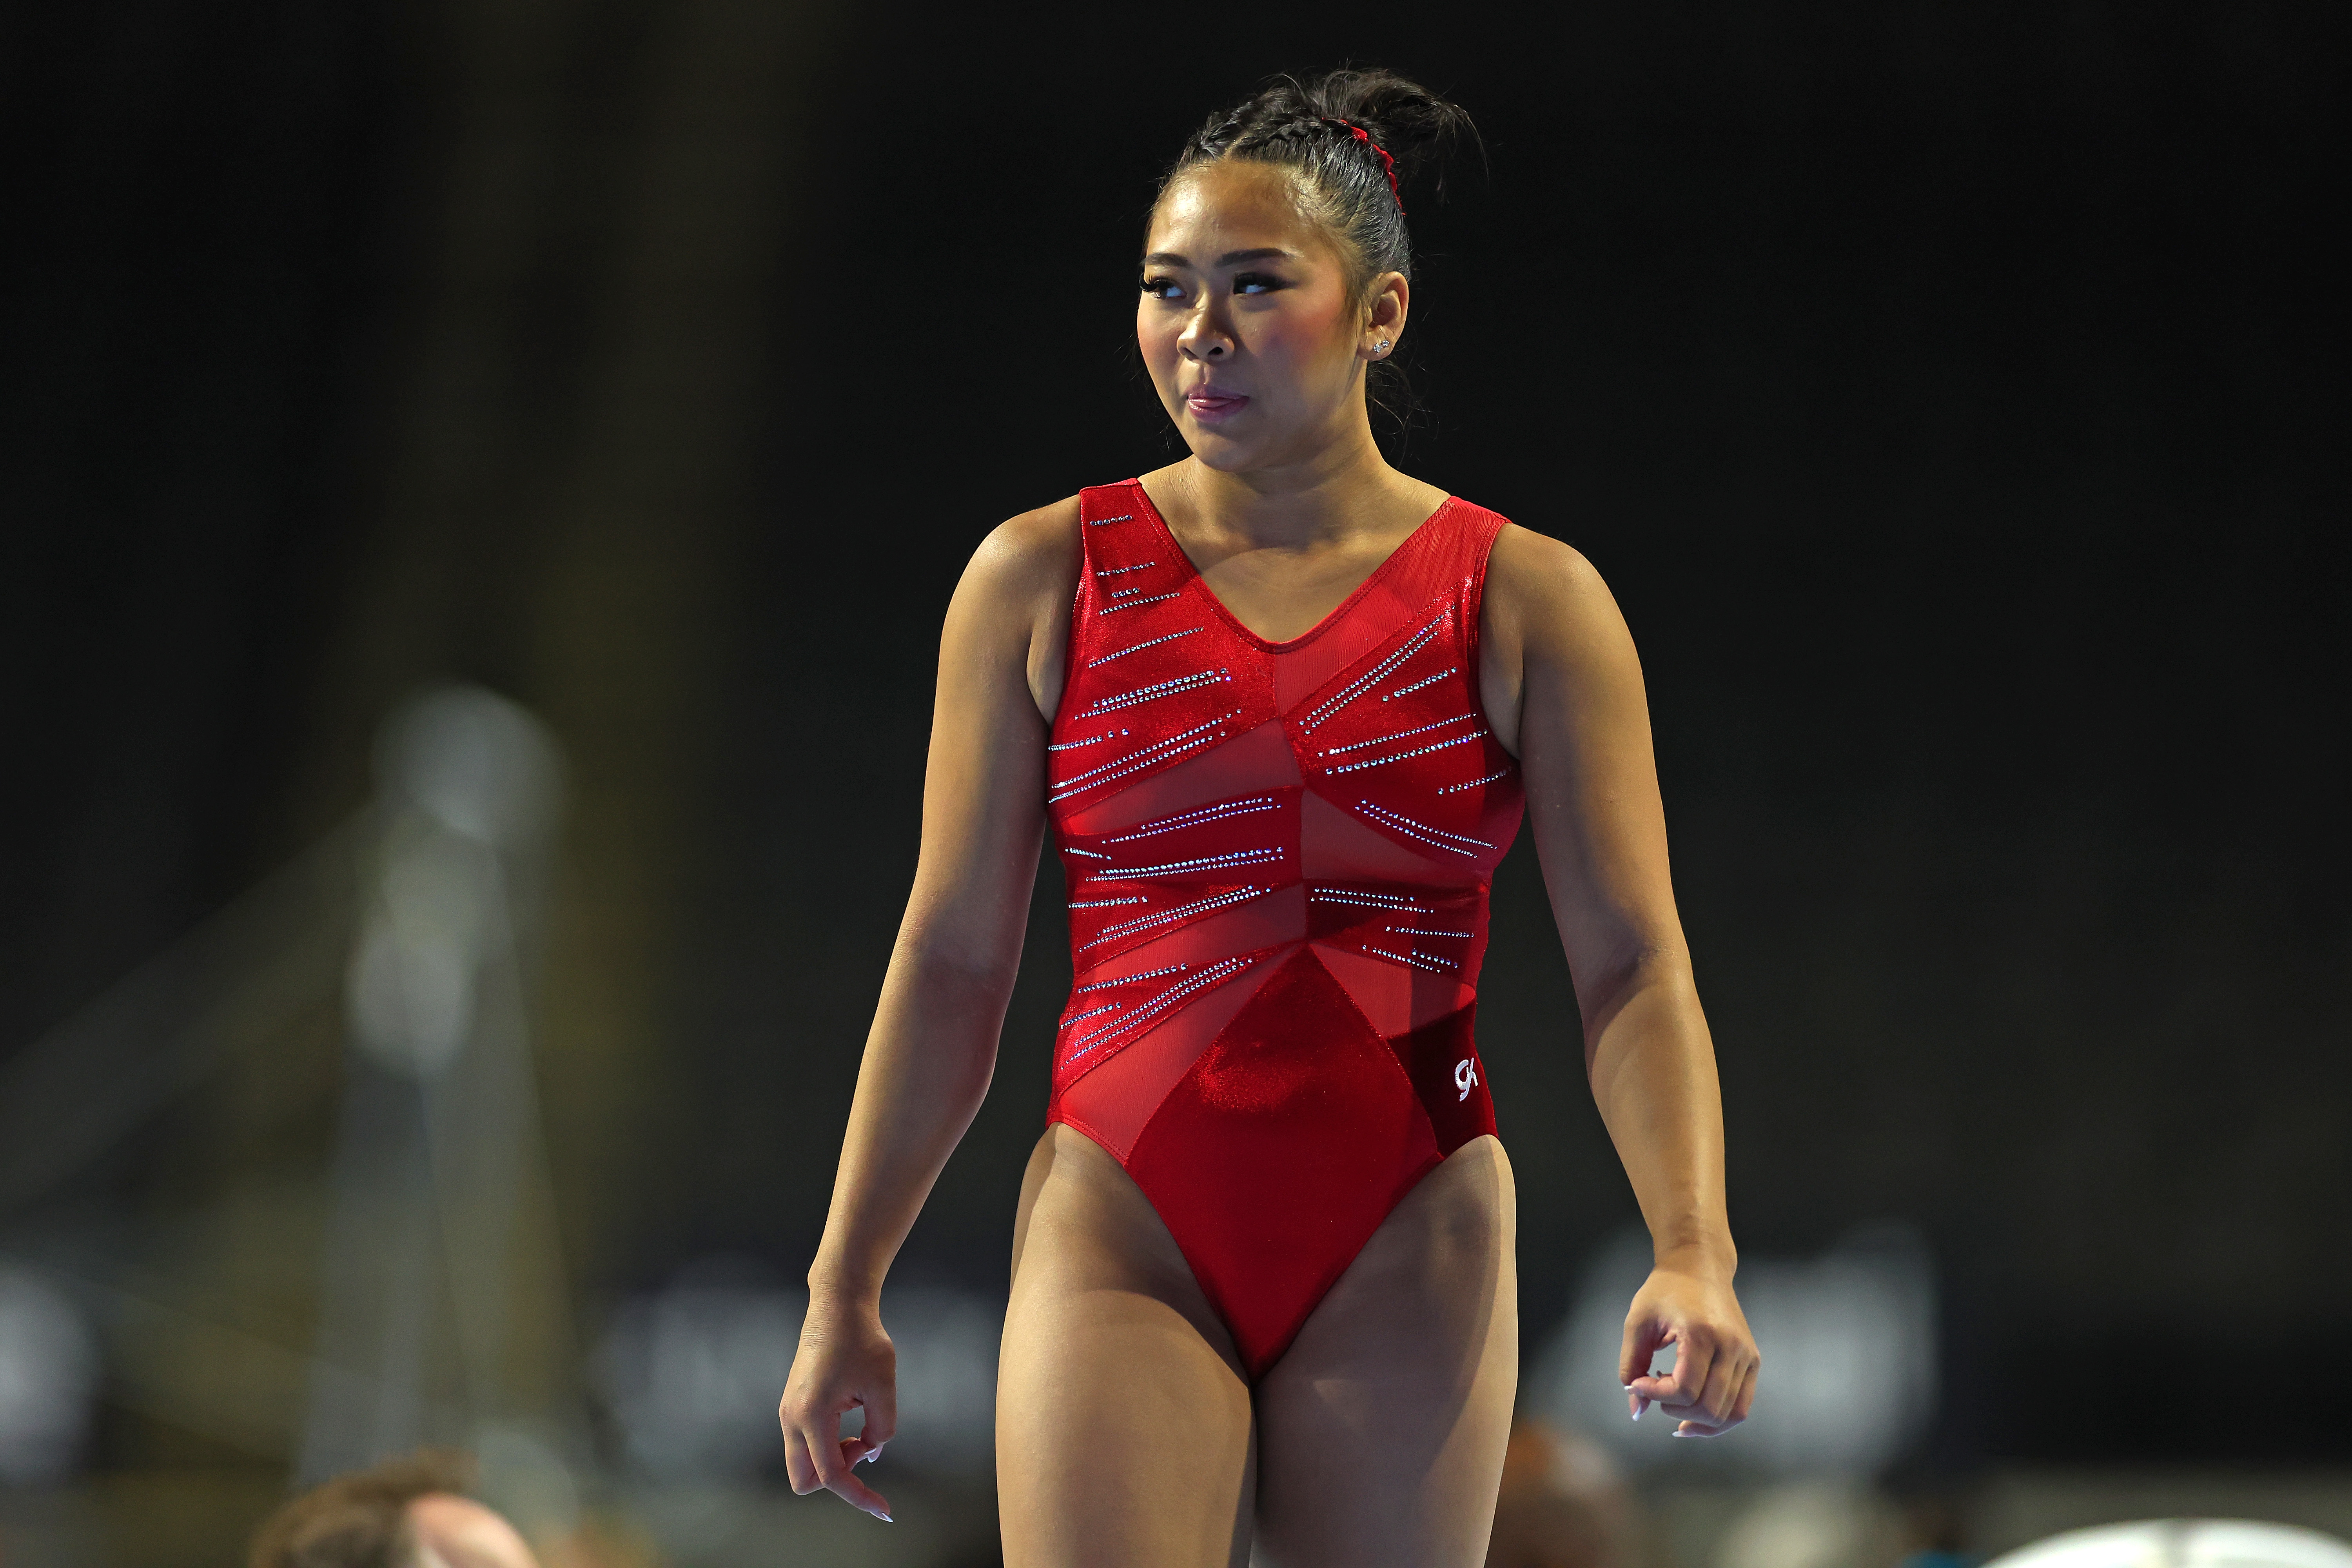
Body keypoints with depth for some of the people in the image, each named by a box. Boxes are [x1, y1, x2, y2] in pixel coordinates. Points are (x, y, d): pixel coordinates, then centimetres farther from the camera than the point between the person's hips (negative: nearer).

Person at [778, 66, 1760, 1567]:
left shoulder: (1527, 602, 1)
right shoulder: (1042, 581, 4)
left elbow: (1634, 963, -4)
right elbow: (953, 959, 7)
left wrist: (1695, 1251, -19)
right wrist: (846, 1290, 6)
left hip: (1407, 1255, 0)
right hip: (1122, 1234, 0)